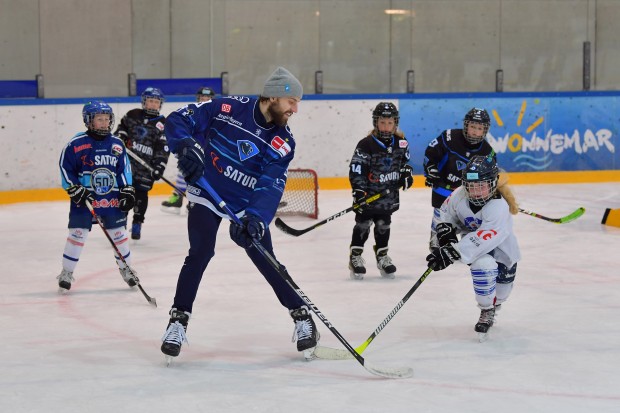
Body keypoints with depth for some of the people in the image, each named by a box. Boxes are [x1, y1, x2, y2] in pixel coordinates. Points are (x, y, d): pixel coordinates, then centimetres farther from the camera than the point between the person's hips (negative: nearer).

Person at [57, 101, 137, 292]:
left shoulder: (117, 144, 4)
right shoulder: (76, 144, -9)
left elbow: (124, 169, 12)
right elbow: (65, 169, -5)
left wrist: (128, 190, 5)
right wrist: (75, 190, -12)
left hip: (112, 199, 3)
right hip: (84, 198, -3)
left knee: (119, 233, 8)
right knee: (78, 233, -3)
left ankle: (126, 269, 26)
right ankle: (66, 273, 8)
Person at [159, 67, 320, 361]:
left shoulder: (283, 143, -12)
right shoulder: (227, 108, -18)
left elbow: (271, 186, -21)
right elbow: (177, 121, -16)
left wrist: (256, 217, -39)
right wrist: (186, 146, -37)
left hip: (248, 205, 2)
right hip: (207, 195, -2)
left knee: (265, 259, -3)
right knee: (200, 253, -16)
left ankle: (302, 317, 14)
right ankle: (178, 322, -4)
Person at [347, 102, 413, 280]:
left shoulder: (401, 142, -1)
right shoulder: (366, 145, -17)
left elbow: (404, 160, 19)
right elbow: (356, 170, -18)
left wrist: (406, 173, 4)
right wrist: (358, 191, -24)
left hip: (389, 193, 4)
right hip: (368, 193, -4)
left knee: (383, 225, 12)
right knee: (363, 224, 2)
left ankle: (382, 256, 25)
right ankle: (355, 257, 11)